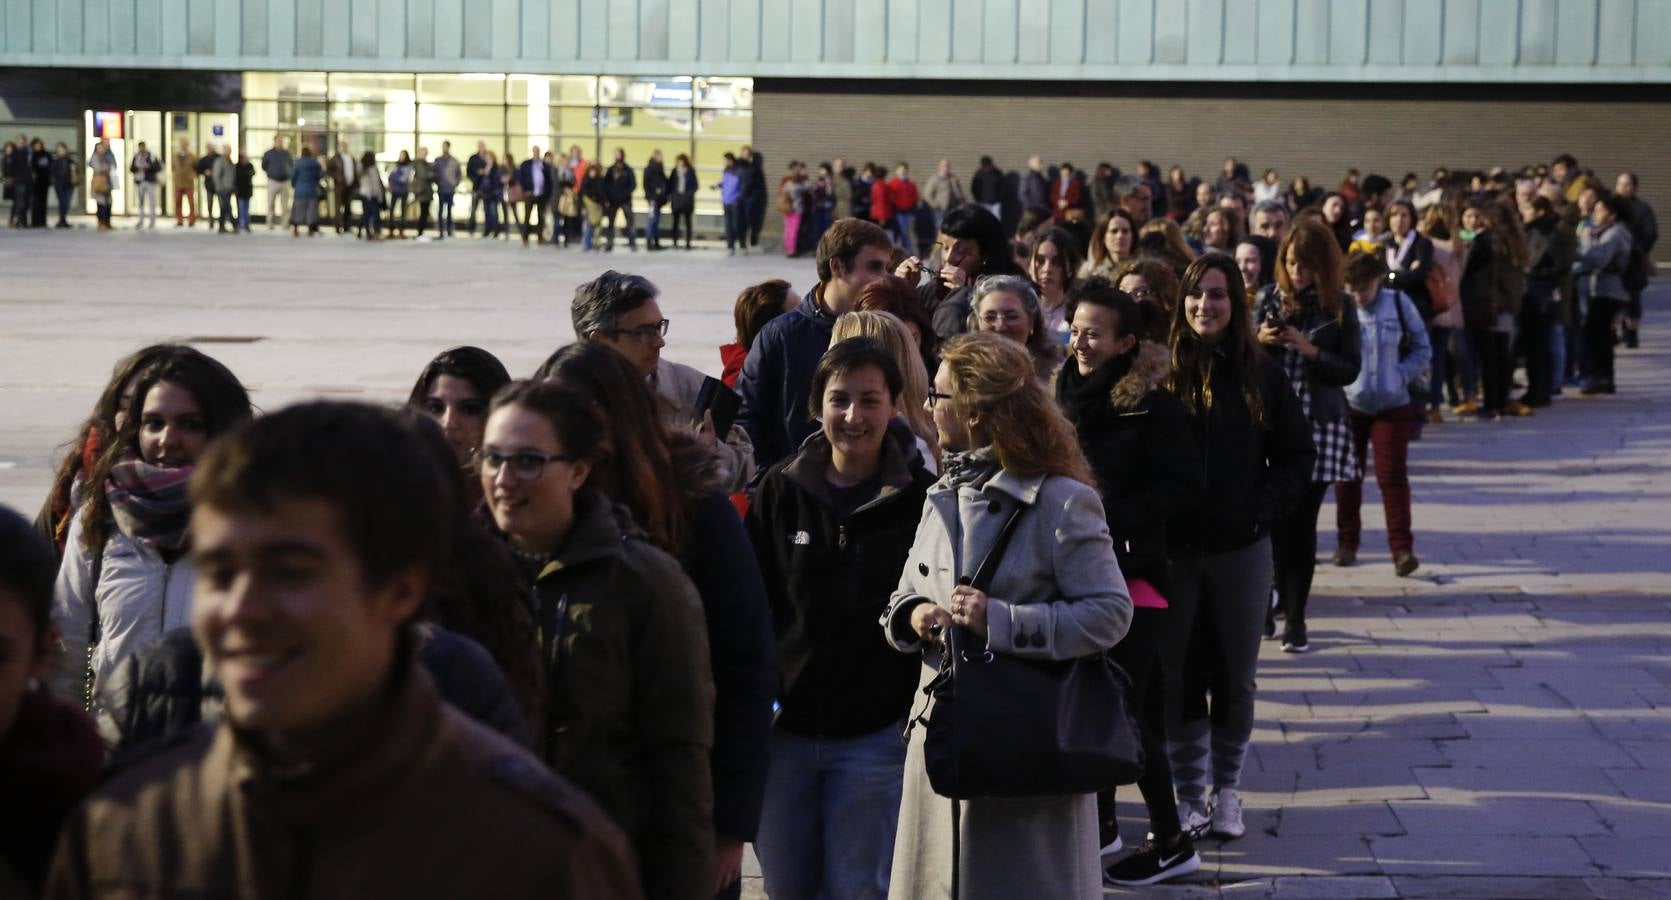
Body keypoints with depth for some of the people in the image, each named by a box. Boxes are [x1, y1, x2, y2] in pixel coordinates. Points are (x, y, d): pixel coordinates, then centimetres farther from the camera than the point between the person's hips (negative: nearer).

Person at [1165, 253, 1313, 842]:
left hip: (1242, 549, 1)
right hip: (1174, 548, -1)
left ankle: (1227, 788, 21)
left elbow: (1297, 455, 7)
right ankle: (1188, 793, 15)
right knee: (1178, 677, 5)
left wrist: (1265, 506, -5)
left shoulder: (1260, 374, 2)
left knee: (1235, 677, 8)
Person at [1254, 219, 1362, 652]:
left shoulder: (1338, 306, 2)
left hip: (1319, 425, -1)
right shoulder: (1268, 299, 6)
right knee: (1273, 516, -3)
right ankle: (1276, 601, 14)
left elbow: (1350, 369, -1)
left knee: (1302, 521, 0)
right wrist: (1260, 341, -11)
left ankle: (1295, 616, 7)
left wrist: (1311, 351, -14)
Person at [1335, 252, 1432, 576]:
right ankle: (1347, 541, 25)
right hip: (1348, 405, 1)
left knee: (1393, 475, -4)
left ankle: (1402, 548, -2)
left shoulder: (1399, 304, -4)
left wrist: (1401, 377, -9)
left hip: (1393, 406, 0)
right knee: (1348, 475, 10)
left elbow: (1422, 349, 5)